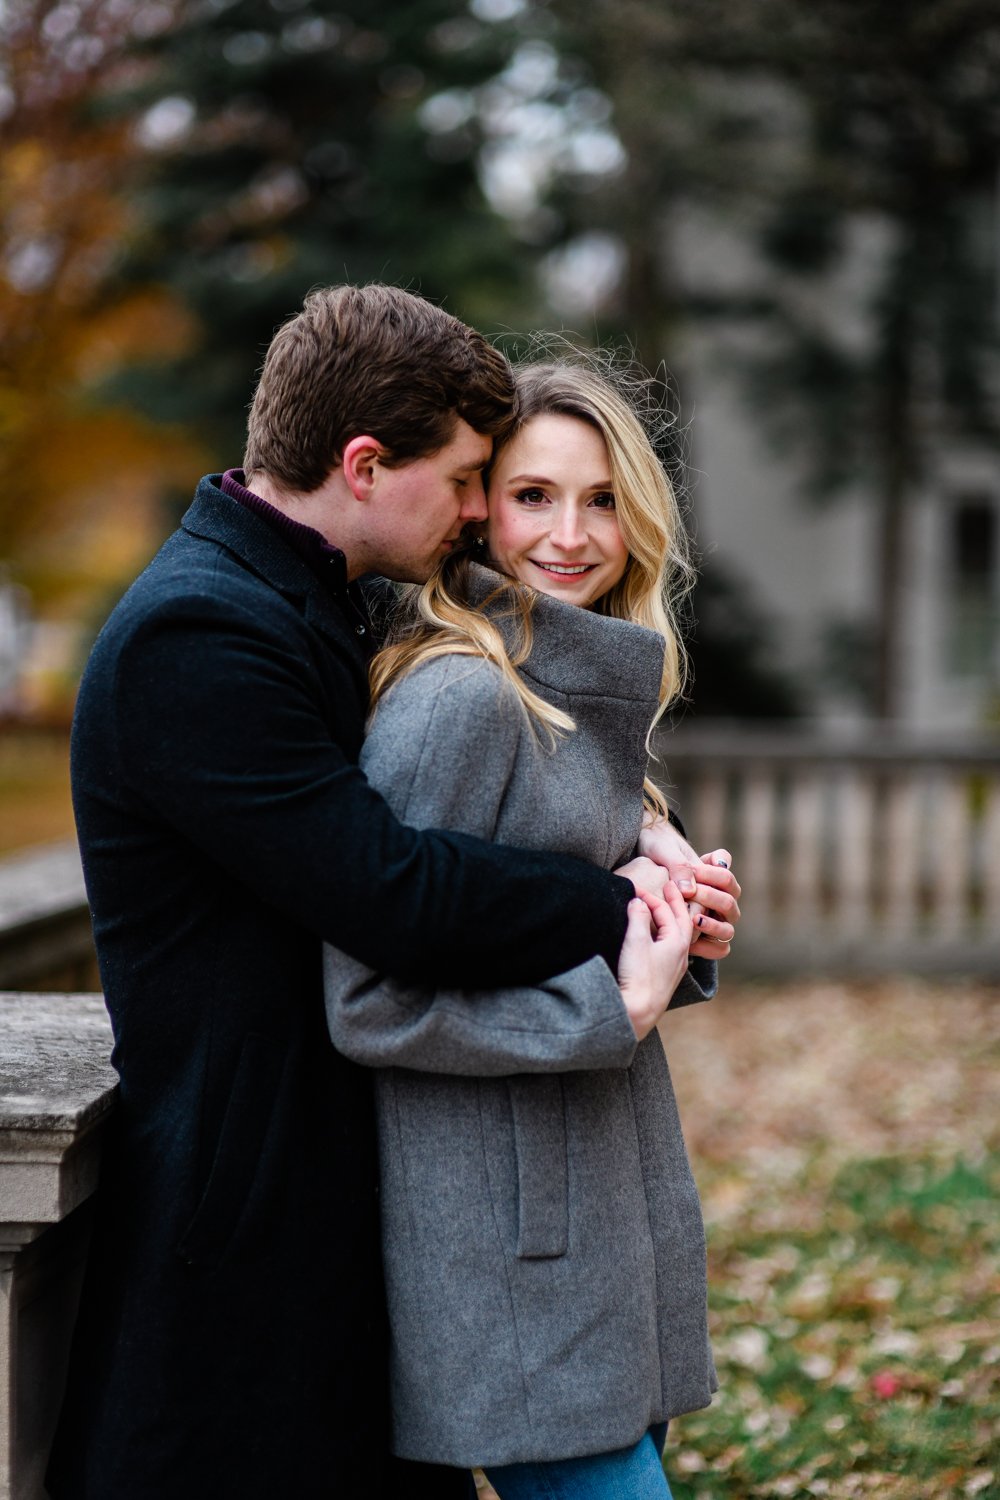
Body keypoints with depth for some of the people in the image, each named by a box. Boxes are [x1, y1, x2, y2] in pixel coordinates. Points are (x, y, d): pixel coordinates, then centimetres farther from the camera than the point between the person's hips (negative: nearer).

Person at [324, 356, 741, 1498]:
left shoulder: (596, 690, 13)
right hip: (506, 1246, -9)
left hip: (604, 1188, 9)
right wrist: (619, 1011, -18)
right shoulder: (457, 698, -17)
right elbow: (370, 1007, -19)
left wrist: (679, 942, 2)